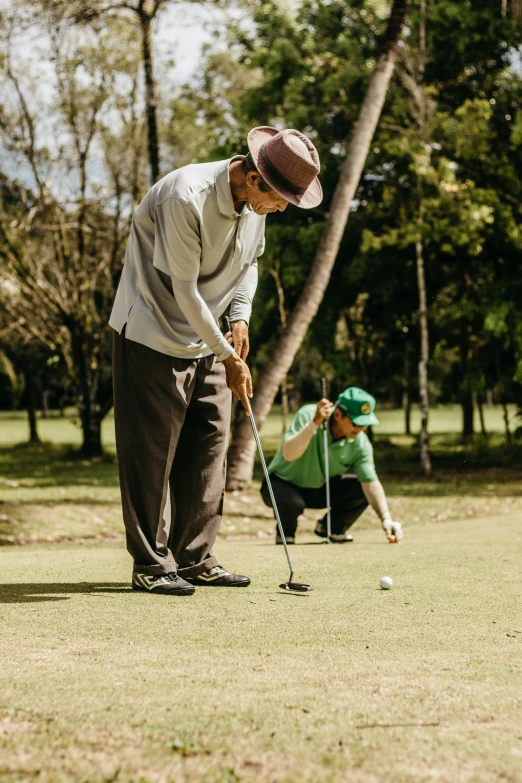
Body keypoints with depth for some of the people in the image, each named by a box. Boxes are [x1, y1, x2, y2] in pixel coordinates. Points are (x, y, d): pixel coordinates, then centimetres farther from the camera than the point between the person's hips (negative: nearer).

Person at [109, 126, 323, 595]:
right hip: (153, 333, -8)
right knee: (153, 449, -5)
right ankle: (151, 563, 2)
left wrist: (241, 317, -2)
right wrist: (229, 358, -18)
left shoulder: (255, 202, -3)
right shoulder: (186, 197, -27)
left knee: (210, 443, 6)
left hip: (205, 337, 8)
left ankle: (193, 557, 13)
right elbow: (185, 289, -23)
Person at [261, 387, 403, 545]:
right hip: (283, 484, -4)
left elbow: (370, 483, -22)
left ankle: (330, 528, 9)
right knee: (292, 502, -38)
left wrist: (386, 520, -36)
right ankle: (285, 533, -2)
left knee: (362, 489, -16)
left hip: (321, 489, 4)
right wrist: (315, 423, -44)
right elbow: (288, 455, -38)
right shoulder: (308, 415, -26)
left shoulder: (360, 442, -18)